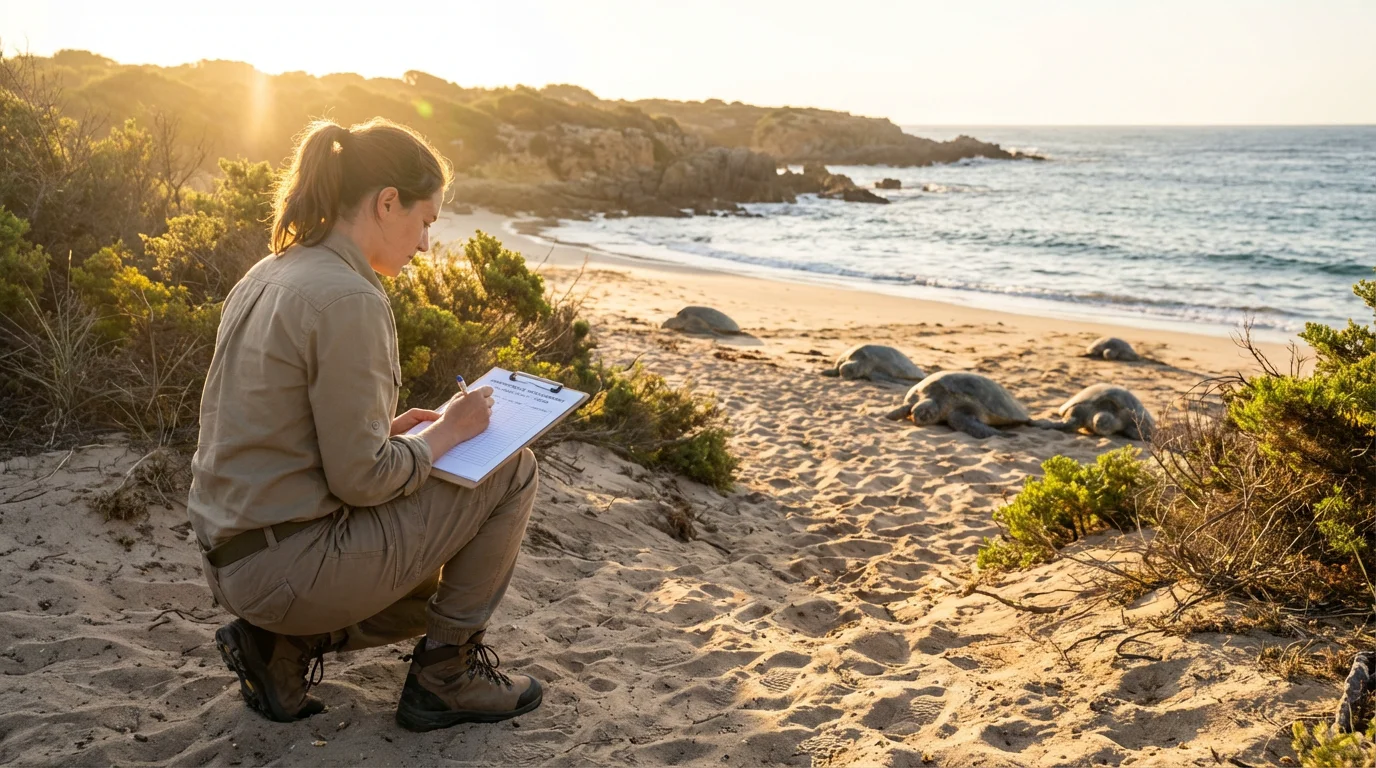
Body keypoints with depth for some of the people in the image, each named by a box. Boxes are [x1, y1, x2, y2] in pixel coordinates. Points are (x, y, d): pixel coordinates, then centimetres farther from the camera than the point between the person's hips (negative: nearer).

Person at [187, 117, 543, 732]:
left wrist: (390, 427, 11)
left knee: (437, 590, 29)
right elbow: (360, 479, -21)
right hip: (286, 566, -10)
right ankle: (445, 675, 9)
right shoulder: (349, 298, -21)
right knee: (511, 471, 0)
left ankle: (283, 643, 12)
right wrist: (445, 433, -5)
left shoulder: (269, 276, 8)